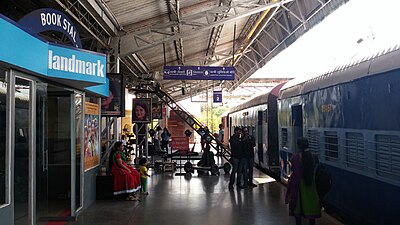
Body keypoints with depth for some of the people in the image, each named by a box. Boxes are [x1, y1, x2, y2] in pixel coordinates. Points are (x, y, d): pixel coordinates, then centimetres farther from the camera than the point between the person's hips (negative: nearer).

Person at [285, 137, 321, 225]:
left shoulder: (296, 156, -15)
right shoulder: (311, 155, -7)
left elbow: (293, 168, -8)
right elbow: (313, 167, 1)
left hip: (298, 181, -2)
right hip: (309, 182, 2)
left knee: (298, 202, 10)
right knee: (310, 202, 11)